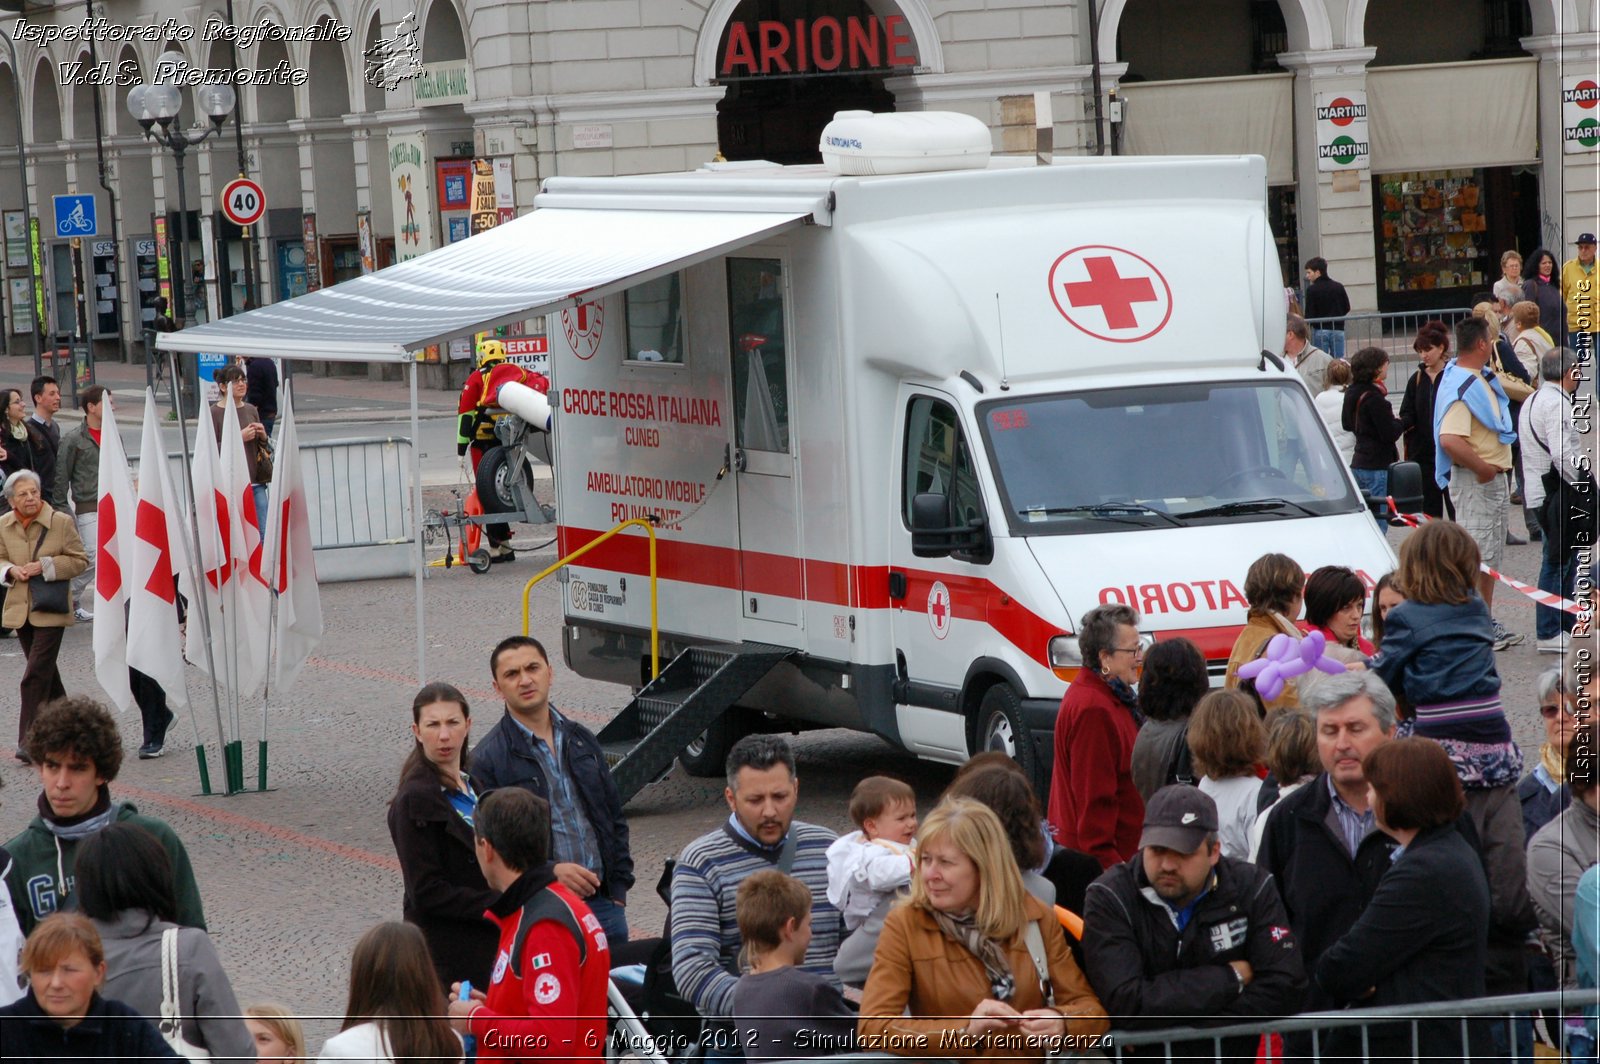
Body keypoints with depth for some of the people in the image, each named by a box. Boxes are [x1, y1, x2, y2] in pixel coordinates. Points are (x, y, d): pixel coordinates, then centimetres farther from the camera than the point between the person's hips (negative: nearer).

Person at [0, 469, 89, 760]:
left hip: (51, 610, -5)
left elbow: (79, 560, -4)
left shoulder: (61, 522, -8)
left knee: (36, 675, -13)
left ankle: (30, 742, -13)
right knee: (45, 672, 18)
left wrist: (45, 566, -16)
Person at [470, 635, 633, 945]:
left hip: (602, 902, 5)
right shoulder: (487, 760, -5)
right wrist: (549, 872, -20)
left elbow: (614, 819, 20)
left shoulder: (582, 741, 14)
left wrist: (619, 887, 10)